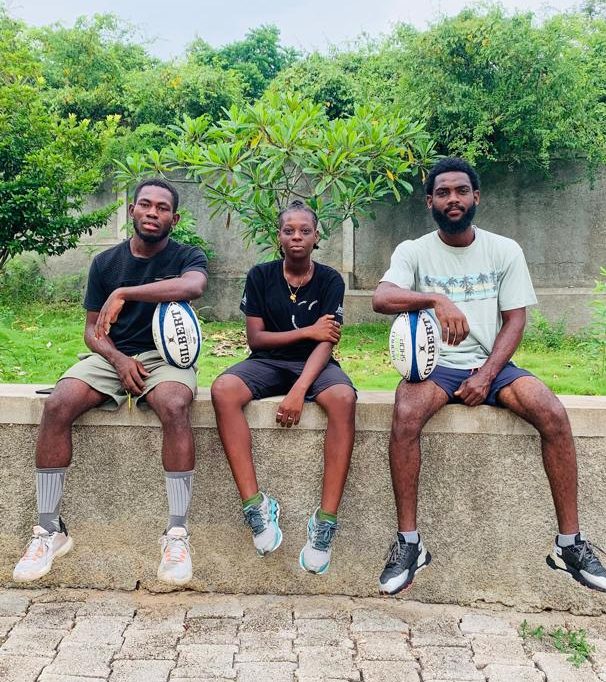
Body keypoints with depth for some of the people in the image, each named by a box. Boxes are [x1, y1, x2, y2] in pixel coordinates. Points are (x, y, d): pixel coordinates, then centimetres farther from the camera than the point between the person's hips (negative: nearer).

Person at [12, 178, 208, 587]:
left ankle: (177, 534, -28)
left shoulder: (188, 257, 0)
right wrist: (120, 360, -11)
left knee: (174, 407, -37)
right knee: (57, 406, -26)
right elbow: (92, 329, 10)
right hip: (112, 357, 3)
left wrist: (123, 294, -27)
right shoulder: (105, 262, 10)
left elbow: (193, 286, -26)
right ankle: (49, 530, -15)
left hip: (166, 356, -3)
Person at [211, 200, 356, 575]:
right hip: (267, 362, 1)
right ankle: (256, 505, -29)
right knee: (223, 390, -32)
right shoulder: (260, 276, 4)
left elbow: (325, 342, -11)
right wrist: (307, 332, -8)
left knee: (343, 398, -36)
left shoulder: (330, 280, 0)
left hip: (314, 365, -1)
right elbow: (255, 337, 0)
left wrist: (299, 390, -26)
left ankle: (327, 519, -33)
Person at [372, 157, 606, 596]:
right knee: (406, 415, -33)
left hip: (491, 364, 2)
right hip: (434, 365, -1)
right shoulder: (413, 252, 1)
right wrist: (437, 300, -36)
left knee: (554, 414, -24)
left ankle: (570, 543, -12)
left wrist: (486, 375, -13)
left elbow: (515, 321, 2)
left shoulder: (505, 251, 6)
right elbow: (381, 298, -18)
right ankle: (409, 543, -22)